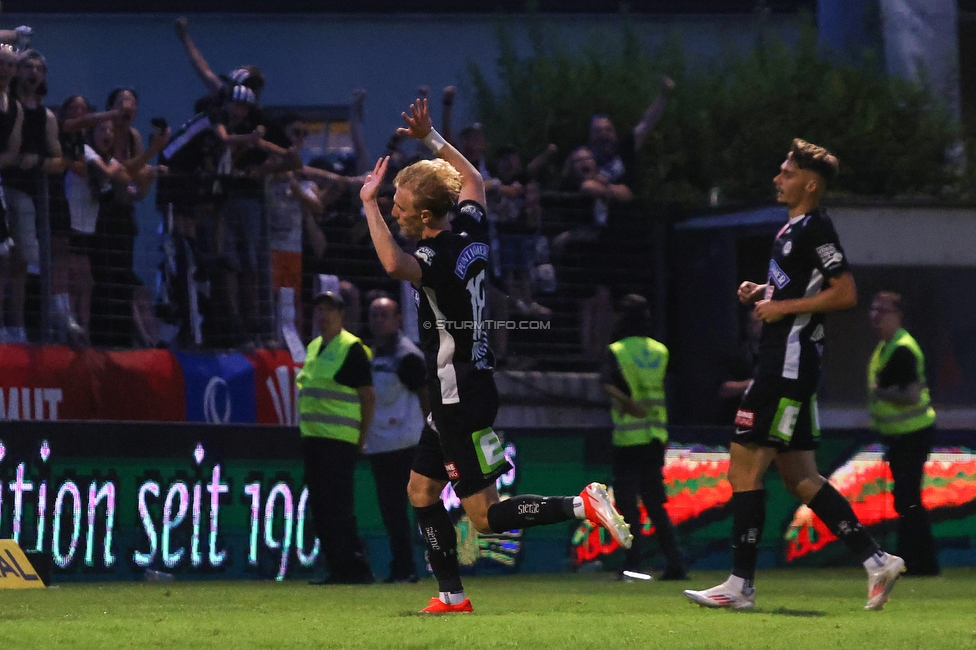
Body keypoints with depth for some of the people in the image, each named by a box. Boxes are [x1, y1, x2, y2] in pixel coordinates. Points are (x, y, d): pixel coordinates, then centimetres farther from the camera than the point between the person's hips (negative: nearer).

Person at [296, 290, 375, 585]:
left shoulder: (351, 348, -7)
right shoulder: (314, 348, 17)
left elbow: (368, 396, -8)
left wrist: (362, 438, -8)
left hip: (340, 439, -9)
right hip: (313, 437, 9)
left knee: (337, 506, -13)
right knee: (320, 507, 9)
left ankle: (355, 567, -10)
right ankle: (338, 568, 15)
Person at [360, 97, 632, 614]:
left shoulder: (439, 257, -23)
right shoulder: (471, 233, 2)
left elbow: (394, 264, -47)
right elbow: (472, 179, 24)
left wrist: (368, 204, -38)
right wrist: (430, 138, 24)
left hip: (462, 400, -9)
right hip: (459, 392, 9)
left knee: (485, 516, -6)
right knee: (421, 491, 15)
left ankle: (582, 505, -10)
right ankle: (452, 596, 17)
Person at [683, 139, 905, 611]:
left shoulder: (815, 227, -12)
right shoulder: (794, 228, 18)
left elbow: (845, 294, -19)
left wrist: (784, 306, -16)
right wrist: (763, 294, 12)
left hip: (788, 366, -11)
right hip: (783, 364, 11)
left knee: (744, 469, -8)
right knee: (799, 477, 10)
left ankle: (741, 585, -5)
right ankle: (876, 562, 9)